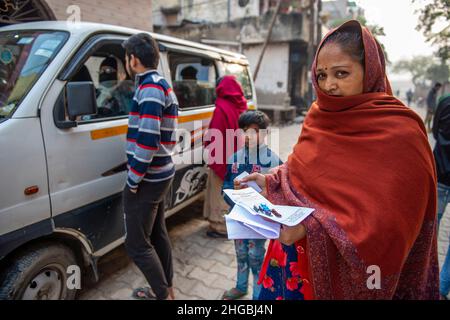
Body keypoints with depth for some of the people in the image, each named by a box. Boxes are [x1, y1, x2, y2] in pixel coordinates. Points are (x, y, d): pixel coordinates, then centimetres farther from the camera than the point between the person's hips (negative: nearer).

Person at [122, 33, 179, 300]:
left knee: (137, 244, 2)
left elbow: (147, 139, -26)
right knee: (158, 234, 19)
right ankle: (167, 289, 34)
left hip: (147, 180, -10)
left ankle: (164, 296, 14)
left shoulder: (150, 87, -17)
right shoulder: (163, 86, 15)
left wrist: (133, 180, -16)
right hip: (161, 175, 10)